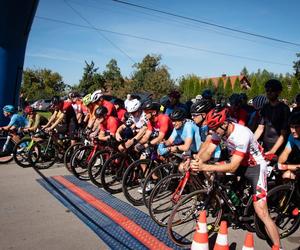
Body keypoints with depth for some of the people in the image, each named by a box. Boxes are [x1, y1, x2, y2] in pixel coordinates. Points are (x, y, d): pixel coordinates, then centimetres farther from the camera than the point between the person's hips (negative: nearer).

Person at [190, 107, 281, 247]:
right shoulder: (220, 130, -13)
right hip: (238, 163, 8)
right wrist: (198, 161, -35)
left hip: (255, 166, -7)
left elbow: (232, 167, -35)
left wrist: (204, 167, -42)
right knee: (210, 171, -6)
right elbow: (208, 152, -12)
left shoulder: (242, 135, -35)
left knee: (261, 212, -14)